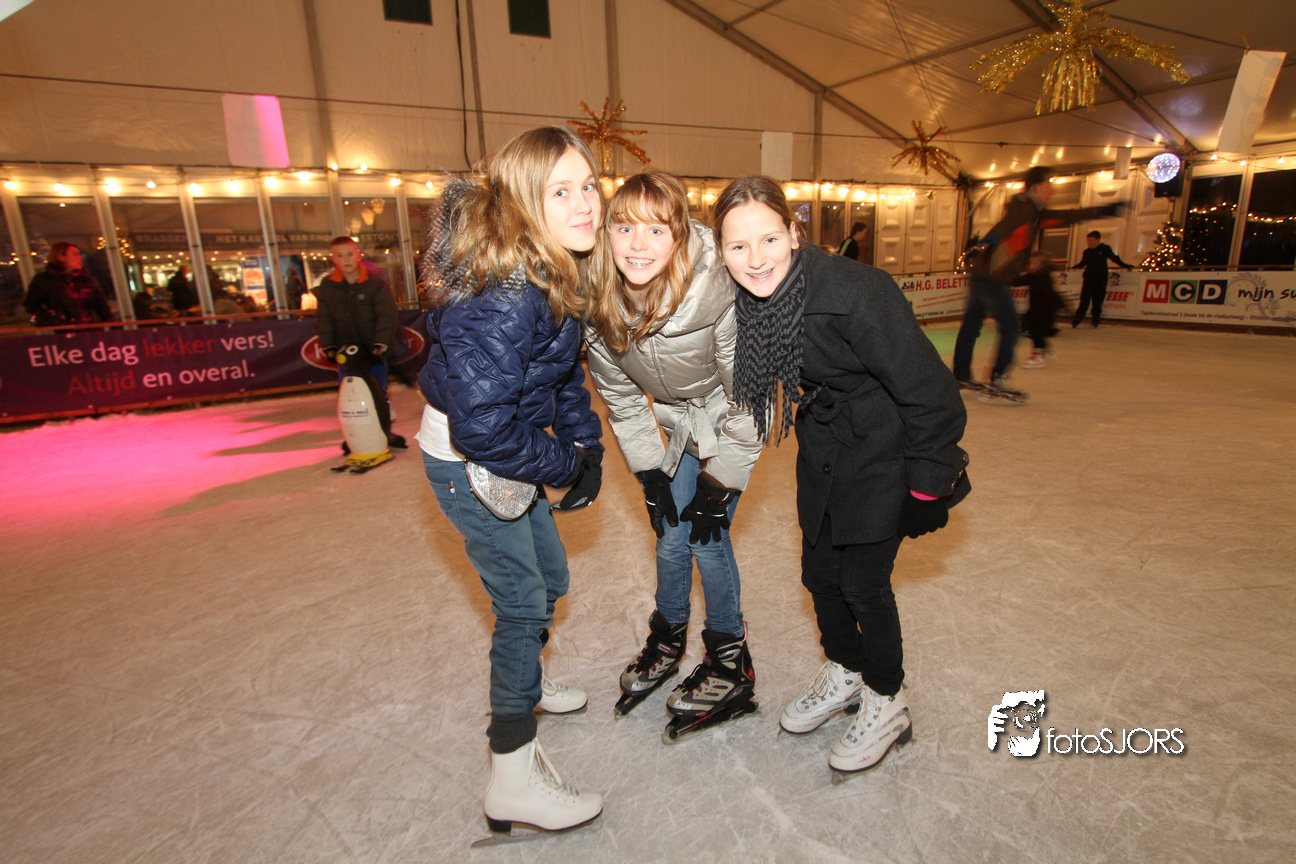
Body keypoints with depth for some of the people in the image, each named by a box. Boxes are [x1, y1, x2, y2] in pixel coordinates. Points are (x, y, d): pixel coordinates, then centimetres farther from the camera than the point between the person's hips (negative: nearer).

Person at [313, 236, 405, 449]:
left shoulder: (375, 282, -7)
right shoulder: (327, 286, 1)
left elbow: (386, 315, -11)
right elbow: (324, 319, 5)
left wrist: (380, 344, -18)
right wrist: (328, 347, -3)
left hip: (373, 350, -2)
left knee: (379, 394, 8)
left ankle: (385, 432, 23)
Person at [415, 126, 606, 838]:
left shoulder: (558, 271, -1)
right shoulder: (501, 295, -32)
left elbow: (564, 372, 8)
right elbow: (483, 426, -33)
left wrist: (587, 443, -2)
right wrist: (565, 465, -20)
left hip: (501, 442, 9)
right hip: (466, 458, -9)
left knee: (549, 578, 21)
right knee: (521, 601, -2)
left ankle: (522, 680, 51)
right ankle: (512, 781, 16)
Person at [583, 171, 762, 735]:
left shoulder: (718, 296, -34)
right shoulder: (597, 306, -19)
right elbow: (620, 396, -4)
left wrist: (719, 484, -17)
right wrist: (650, 473, -3)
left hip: (732, 422, -4)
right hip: (681, 422, 5)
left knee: (707, 536, -5)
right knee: (671, 534, 9)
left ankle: (731, 663, 18)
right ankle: (667, 638, 35)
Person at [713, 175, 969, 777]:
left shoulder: (855, 291, -30)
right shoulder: (745, 301, -11)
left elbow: (925, 387, -23)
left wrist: (929, 482, -18)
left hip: (883, 449, -6)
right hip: (822, 447, 6)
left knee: (863, 578, -1)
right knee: (819, 570, 14)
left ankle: (886, 703, 25)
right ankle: (844, 672, 40)